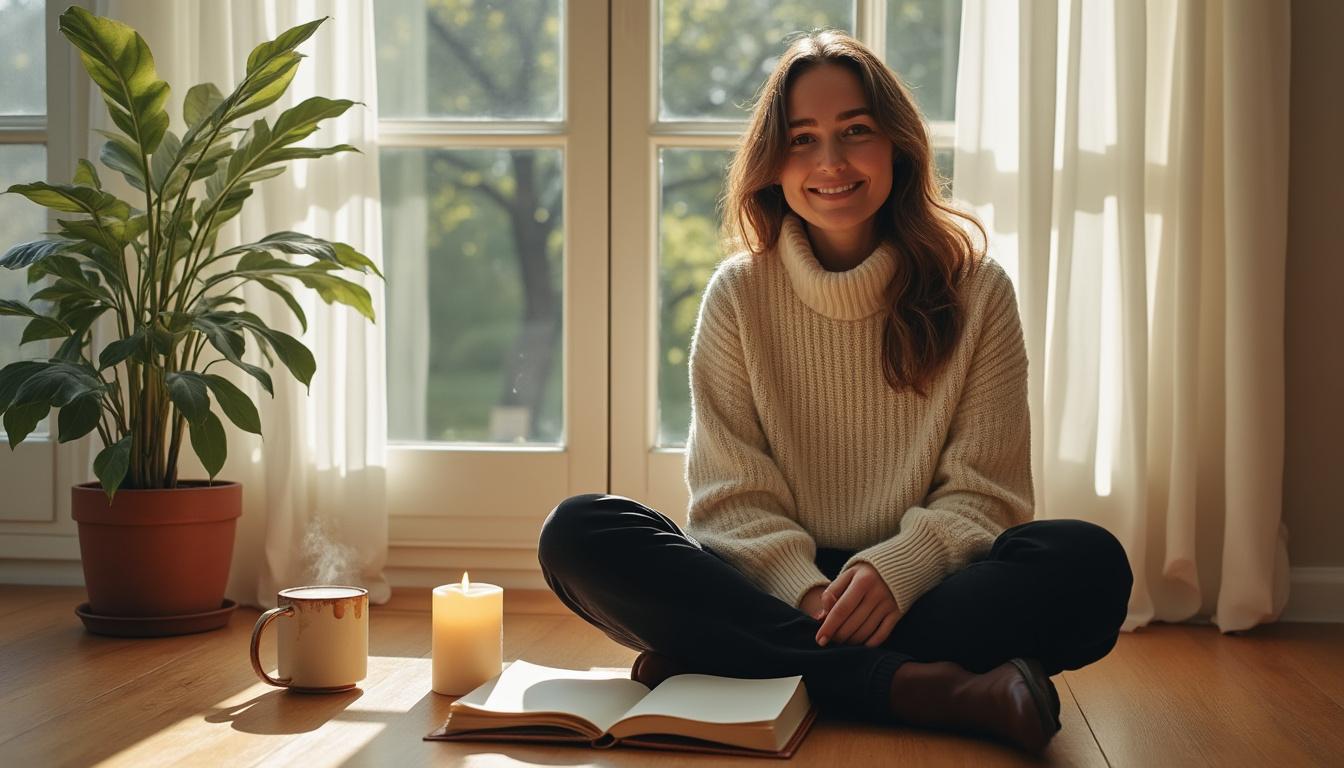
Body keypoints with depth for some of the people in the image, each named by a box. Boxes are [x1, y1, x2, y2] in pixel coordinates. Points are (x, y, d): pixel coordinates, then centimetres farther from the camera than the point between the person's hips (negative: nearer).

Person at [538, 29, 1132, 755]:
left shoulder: (975, 291, 4)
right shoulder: (739, 295, 5)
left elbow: (981, 492, 0)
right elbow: (733, 495, 0)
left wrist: (896, 571, -21)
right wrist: (804, 592, -20)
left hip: (917, 589, 0)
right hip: (774, 590, 1)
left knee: (1088, 563, -29)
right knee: (578, 533, -24)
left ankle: (725, 667, -29)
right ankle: (928, 690, -32)